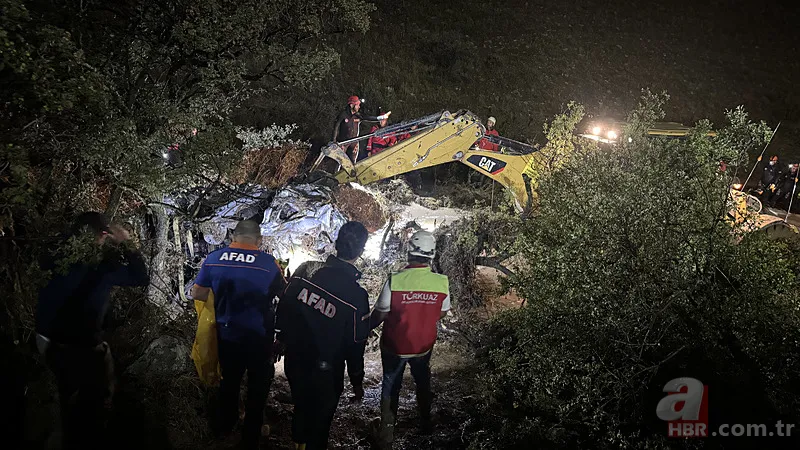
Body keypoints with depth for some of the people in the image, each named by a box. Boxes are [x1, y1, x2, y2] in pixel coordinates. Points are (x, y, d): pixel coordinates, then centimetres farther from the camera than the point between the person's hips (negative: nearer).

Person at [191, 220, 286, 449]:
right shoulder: (268, 262, -17)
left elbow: (197, 294, -3)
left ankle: (224, 426, 43)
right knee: (258, 383, 18)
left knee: (229, 379, 26)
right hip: (259, 336, -3)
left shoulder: (214, 258, -9)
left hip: (226, 333, 3)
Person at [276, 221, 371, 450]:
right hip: (325, 371, -4)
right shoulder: (357, 295, -25)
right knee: (321, 417, 20)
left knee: (301, 407, 29)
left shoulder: (305, 270, -15)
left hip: (294, 360, 4)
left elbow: (283, 307, -3)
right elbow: (356, 342, -14)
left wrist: (284, 338, 12)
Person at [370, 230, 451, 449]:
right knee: (422, 382, 28)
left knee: (390, 388, 17)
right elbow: (442, 313, -1)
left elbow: (379, 315, -17)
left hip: (394, 347, -2)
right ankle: (426, 422, 47)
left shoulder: (394, 281, -26)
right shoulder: (442, 283, -17)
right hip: (424, 346, 3)